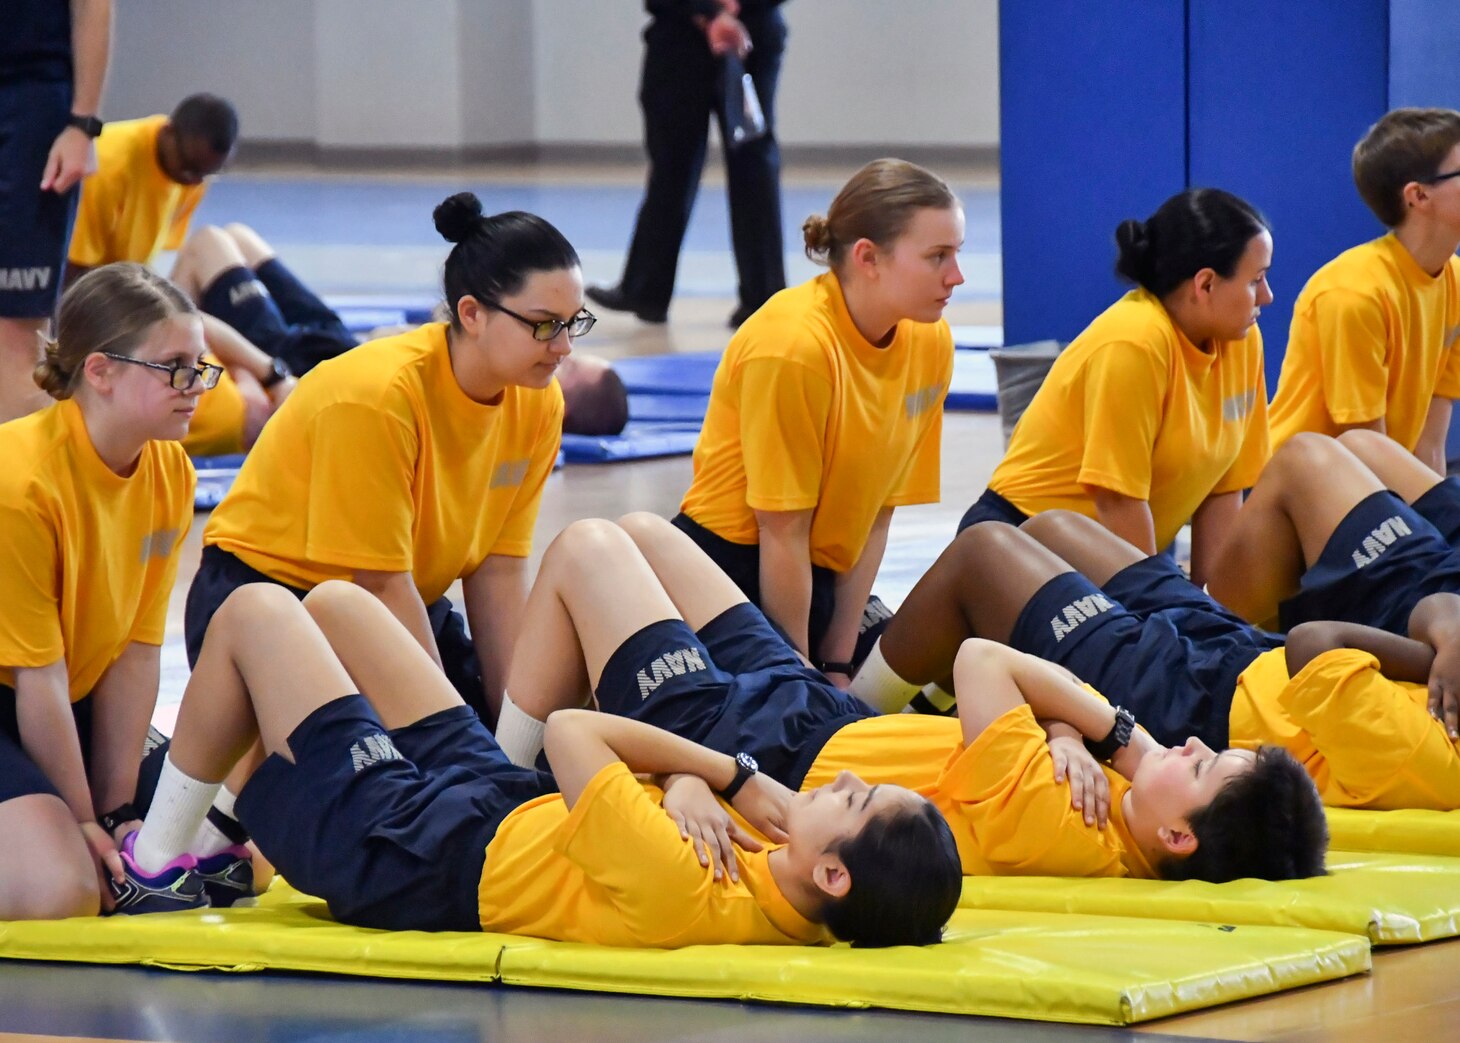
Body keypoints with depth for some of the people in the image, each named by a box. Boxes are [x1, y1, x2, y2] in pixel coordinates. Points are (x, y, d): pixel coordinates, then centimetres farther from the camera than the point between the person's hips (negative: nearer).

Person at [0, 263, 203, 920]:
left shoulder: (170, 474, -2)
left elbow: (138, 653, -3)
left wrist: (117, 809, -7)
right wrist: (82, 818, -15)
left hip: (72, 710, 8)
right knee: (59, 885, -31)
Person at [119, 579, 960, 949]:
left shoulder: (677, 893, -44)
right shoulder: (791, 907, -20)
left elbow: (572, 733, -31)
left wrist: (733, 776, -23)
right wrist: (689, 783, -28)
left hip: (397, 849, -7)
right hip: (496, 805, 7)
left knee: (255, 609, 7)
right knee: (329, 602, 21)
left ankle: (158, 861, 26)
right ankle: (223, 831, 40)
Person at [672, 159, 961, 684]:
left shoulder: (930, 342, -2)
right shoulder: (793, 347, -23)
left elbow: (877, 514, 0)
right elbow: (782, 532, -20)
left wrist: (838, 665, -4)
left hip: (818, 580, 7)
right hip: (734, 562, -7)